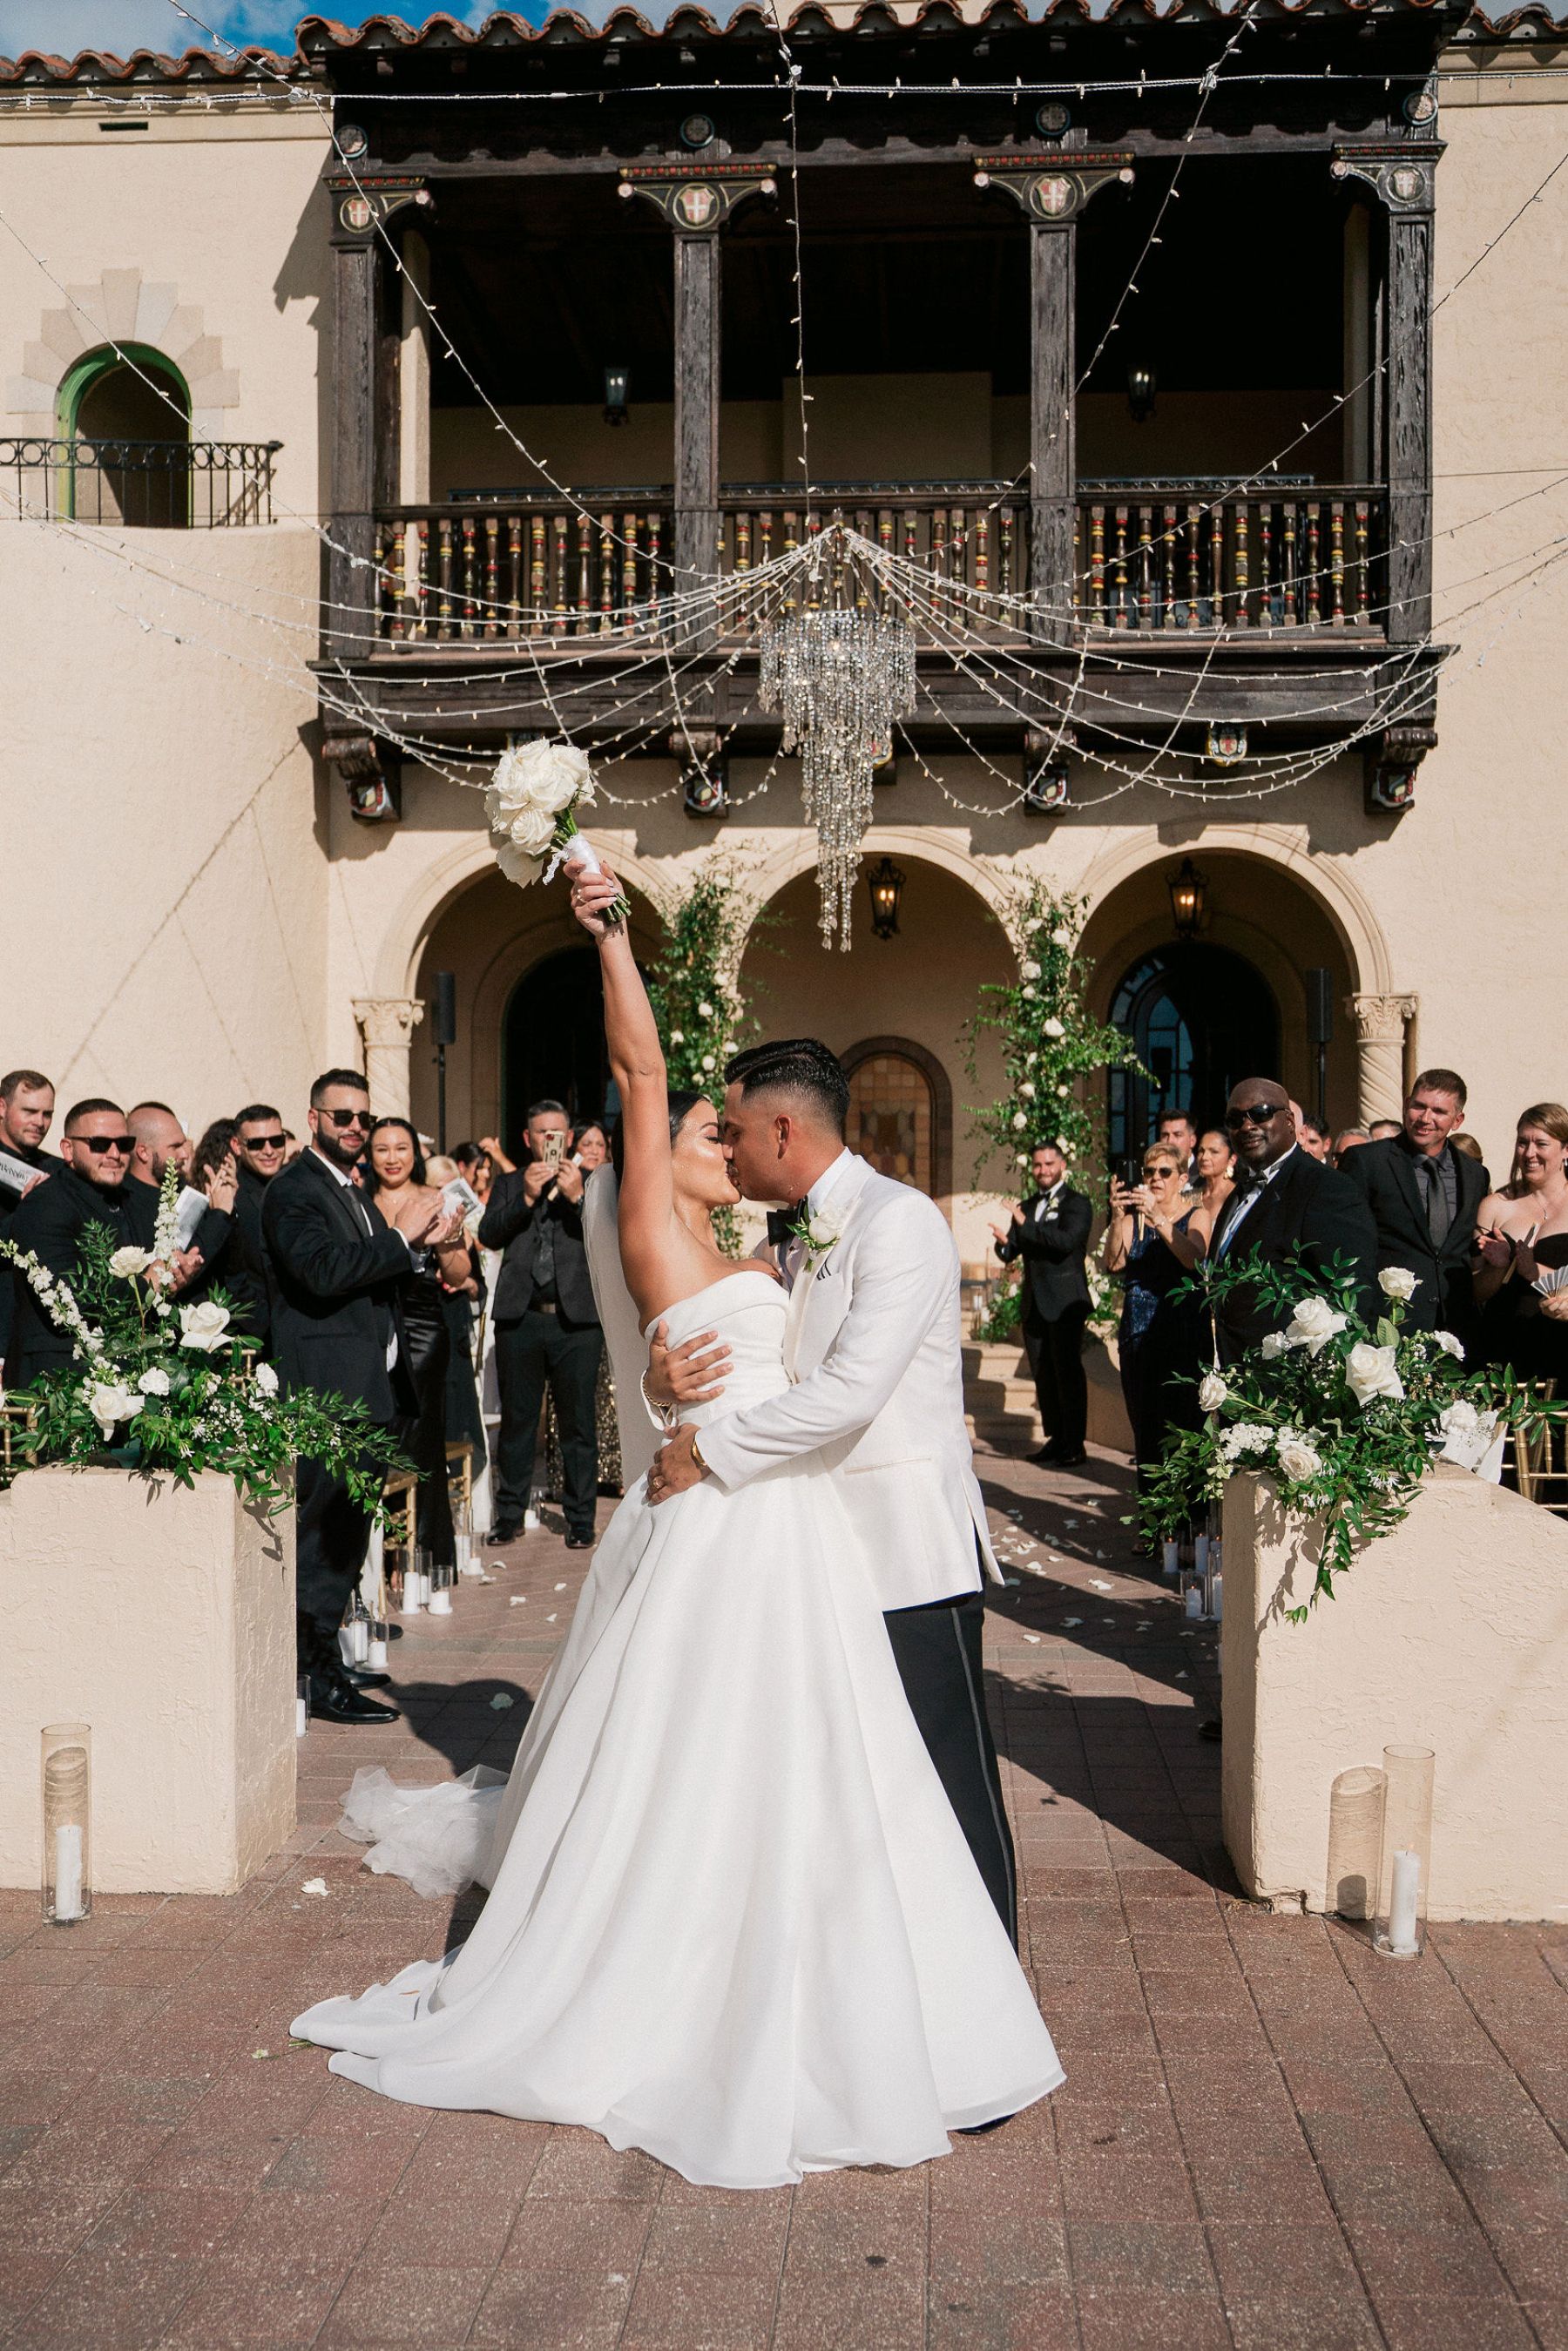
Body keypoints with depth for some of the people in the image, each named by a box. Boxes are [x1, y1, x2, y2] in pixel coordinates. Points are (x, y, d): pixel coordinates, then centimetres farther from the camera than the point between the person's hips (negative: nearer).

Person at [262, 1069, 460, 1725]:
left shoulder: (356, 1193, 19)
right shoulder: (293, 1190, -10)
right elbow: (323, 1270, -24)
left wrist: (420, 1245, 5)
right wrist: (405, 1241, -19)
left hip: (367, 1385, 10)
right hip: (327, 1384, -10)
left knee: (346, 1525, 16)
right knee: (326, 1528, -6)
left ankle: (326, 1656, 27)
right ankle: (318, 1677, 0)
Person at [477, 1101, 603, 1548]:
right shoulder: (509, 1184, 14)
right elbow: (488, 1235, -1)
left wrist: (577, 1197, -14)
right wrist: (525, 1198, -12)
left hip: (576, 1319, -1)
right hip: (520, 1317, 2)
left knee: (577, 1423, 2)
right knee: (516, 1421, 9)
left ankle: (580, 1519, 11)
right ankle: (510, 1515, 19)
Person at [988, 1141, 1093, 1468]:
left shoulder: (1077, 1203, -4)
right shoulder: (1025, 1207, 16)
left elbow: (1067, 1241, -21)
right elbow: (1011, 1254, 11)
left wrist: (1026, 1226, -18)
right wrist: (1004, 1242, -12)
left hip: (1065, 1302, -7)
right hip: (1034, 1304, 7)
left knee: (1068, 1373, -5)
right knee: (1043, 1376, 10)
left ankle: (1074, 1445, -1)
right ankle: (1055, 1440, 19)